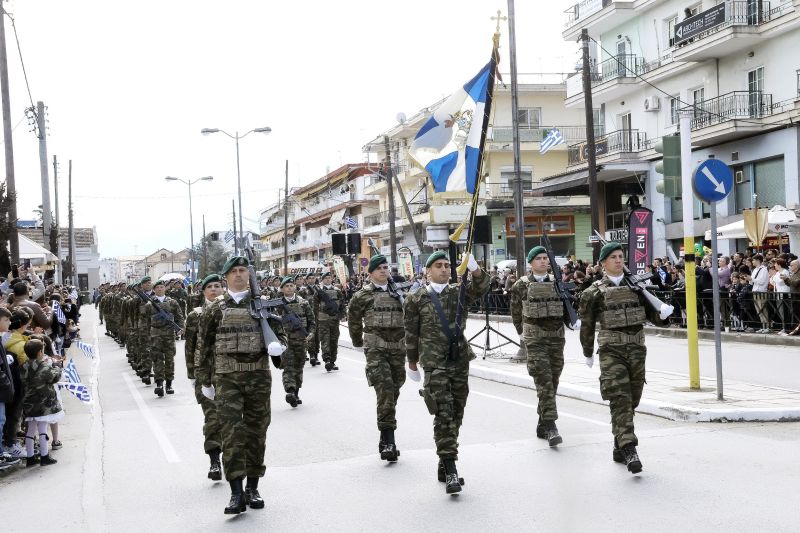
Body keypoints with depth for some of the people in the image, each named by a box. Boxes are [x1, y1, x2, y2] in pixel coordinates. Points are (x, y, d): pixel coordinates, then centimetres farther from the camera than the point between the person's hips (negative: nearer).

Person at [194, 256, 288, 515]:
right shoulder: (215, 309, 6)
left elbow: (280, 333, 11)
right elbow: (203, 347, 10)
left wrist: (277, 344, -14)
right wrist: (204, 381, 9)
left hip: (259, 375, 2)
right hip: (227, 377, -2)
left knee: (256, 432, 6)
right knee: (232, 432, -11)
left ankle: (252, 488, 18)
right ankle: (236, 493, -10)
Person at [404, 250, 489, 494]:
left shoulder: (459, 292, 9)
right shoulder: (417, 299, 1)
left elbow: (481, 287, -11)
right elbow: (411, 333, 8)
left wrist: (474, 268, -30)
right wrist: (412, 361, 13)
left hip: (460, 361, 4)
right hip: (435, 363, -4)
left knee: (456, 413, 10)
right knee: (444, 414, -12)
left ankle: (444, 464, 25)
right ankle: (450, 471, -14)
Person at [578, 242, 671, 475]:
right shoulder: (595, 292, 1)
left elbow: (653, 316, 10)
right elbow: (587, 325, 9)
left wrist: (663, 313, -13)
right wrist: (588, 353, 14)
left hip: (636, 350, 4)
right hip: (611, 351, -4)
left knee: (631, 401, 9)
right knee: (620, 400, -14)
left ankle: (619, 447, 23)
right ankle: (629, 450, -20)